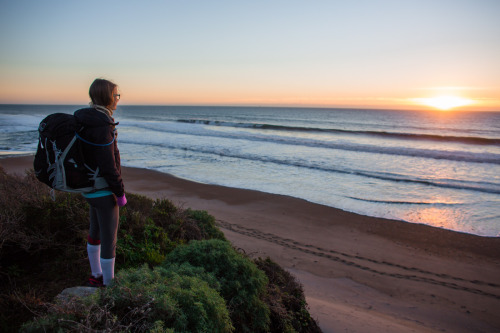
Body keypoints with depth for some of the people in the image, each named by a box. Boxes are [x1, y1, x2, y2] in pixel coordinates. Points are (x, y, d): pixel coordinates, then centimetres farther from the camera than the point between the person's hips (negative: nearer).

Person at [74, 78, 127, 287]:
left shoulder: (87, 121, 5)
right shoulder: (102, 125, -25)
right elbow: (108, 165, -25)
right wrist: (120, 193, -15)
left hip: (91, 189, 10)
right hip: (104, 192, -10)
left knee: (95, 232, 23)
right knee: (109, 241, 5)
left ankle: (96, 276, 42)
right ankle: (108, 285, 20)